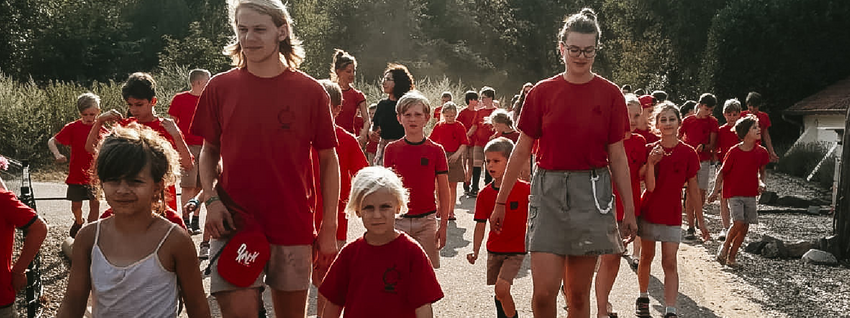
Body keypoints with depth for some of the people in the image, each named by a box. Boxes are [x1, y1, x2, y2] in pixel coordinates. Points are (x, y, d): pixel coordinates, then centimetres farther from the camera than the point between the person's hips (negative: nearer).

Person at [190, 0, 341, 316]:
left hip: (293, 229, 0)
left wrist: (329, 228, -1)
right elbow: (209, 150, 11)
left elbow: (328, 160, 2)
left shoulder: (310, 91, -3)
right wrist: (211, 198, -6)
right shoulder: (220, 87, 1)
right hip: (234, 223, 0)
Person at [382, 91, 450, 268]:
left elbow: (443, 191, 2)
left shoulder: (436, 150, 0)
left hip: (426, 220, 0)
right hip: (398, 219, 1)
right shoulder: (392, 149, 2)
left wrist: (443, 224, -1)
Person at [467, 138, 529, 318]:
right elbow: (480, 225, -1)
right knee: (499, 293, 13)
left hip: (516, 250, -4)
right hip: (494, 250, 4)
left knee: (502, 288, -19)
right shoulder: (484, 194, -1)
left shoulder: (524, 189, -11)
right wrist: (475, 251, -12)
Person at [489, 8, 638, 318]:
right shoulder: (542, 92, 2)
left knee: (579, 293, 7)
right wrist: (500, 201, 7)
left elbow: (617, 156, 5)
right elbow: (521, 150, 6)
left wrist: (630, 209, 3)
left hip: (591, 192, 0)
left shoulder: (609, 94, 2)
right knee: (544, 292, -8)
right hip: (549, 190, 0)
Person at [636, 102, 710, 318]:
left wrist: (701, 220, 2)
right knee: (646, 257, 14)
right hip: (649, 211, 1)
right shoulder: (650, 150, -6)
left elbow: (693, 189, 0)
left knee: (670, 262, -5)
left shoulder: (688, 153, -7)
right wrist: (651, 162, -29)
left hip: (672, 215, -1)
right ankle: (643, 297, 33)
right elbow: (650, 186, -13)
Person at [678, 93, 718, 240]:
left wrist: (703, 147, -20)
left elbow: (712, 145, 0)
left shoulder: (713, 122, 4)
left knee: (701, 195, 3)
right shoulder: (687, 121, 2)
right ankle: (690, 228, -7)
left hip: (704, 161, 2)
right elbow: (678, 139, 9)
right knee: (691, 193, -7)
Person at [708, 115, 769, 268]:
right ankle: (725, 247, 7)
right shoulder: (734, 152, -12)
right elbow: (722, 172, -4)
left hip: (750, 194, 5)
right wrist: (715, 191, -6)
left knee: (745, 227, 3)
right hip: (734, 193, -5)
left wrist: (761, 183, -3)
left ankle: (731, 257, 16)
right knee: (739, 222, -18)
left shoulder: (761, 152, 1)